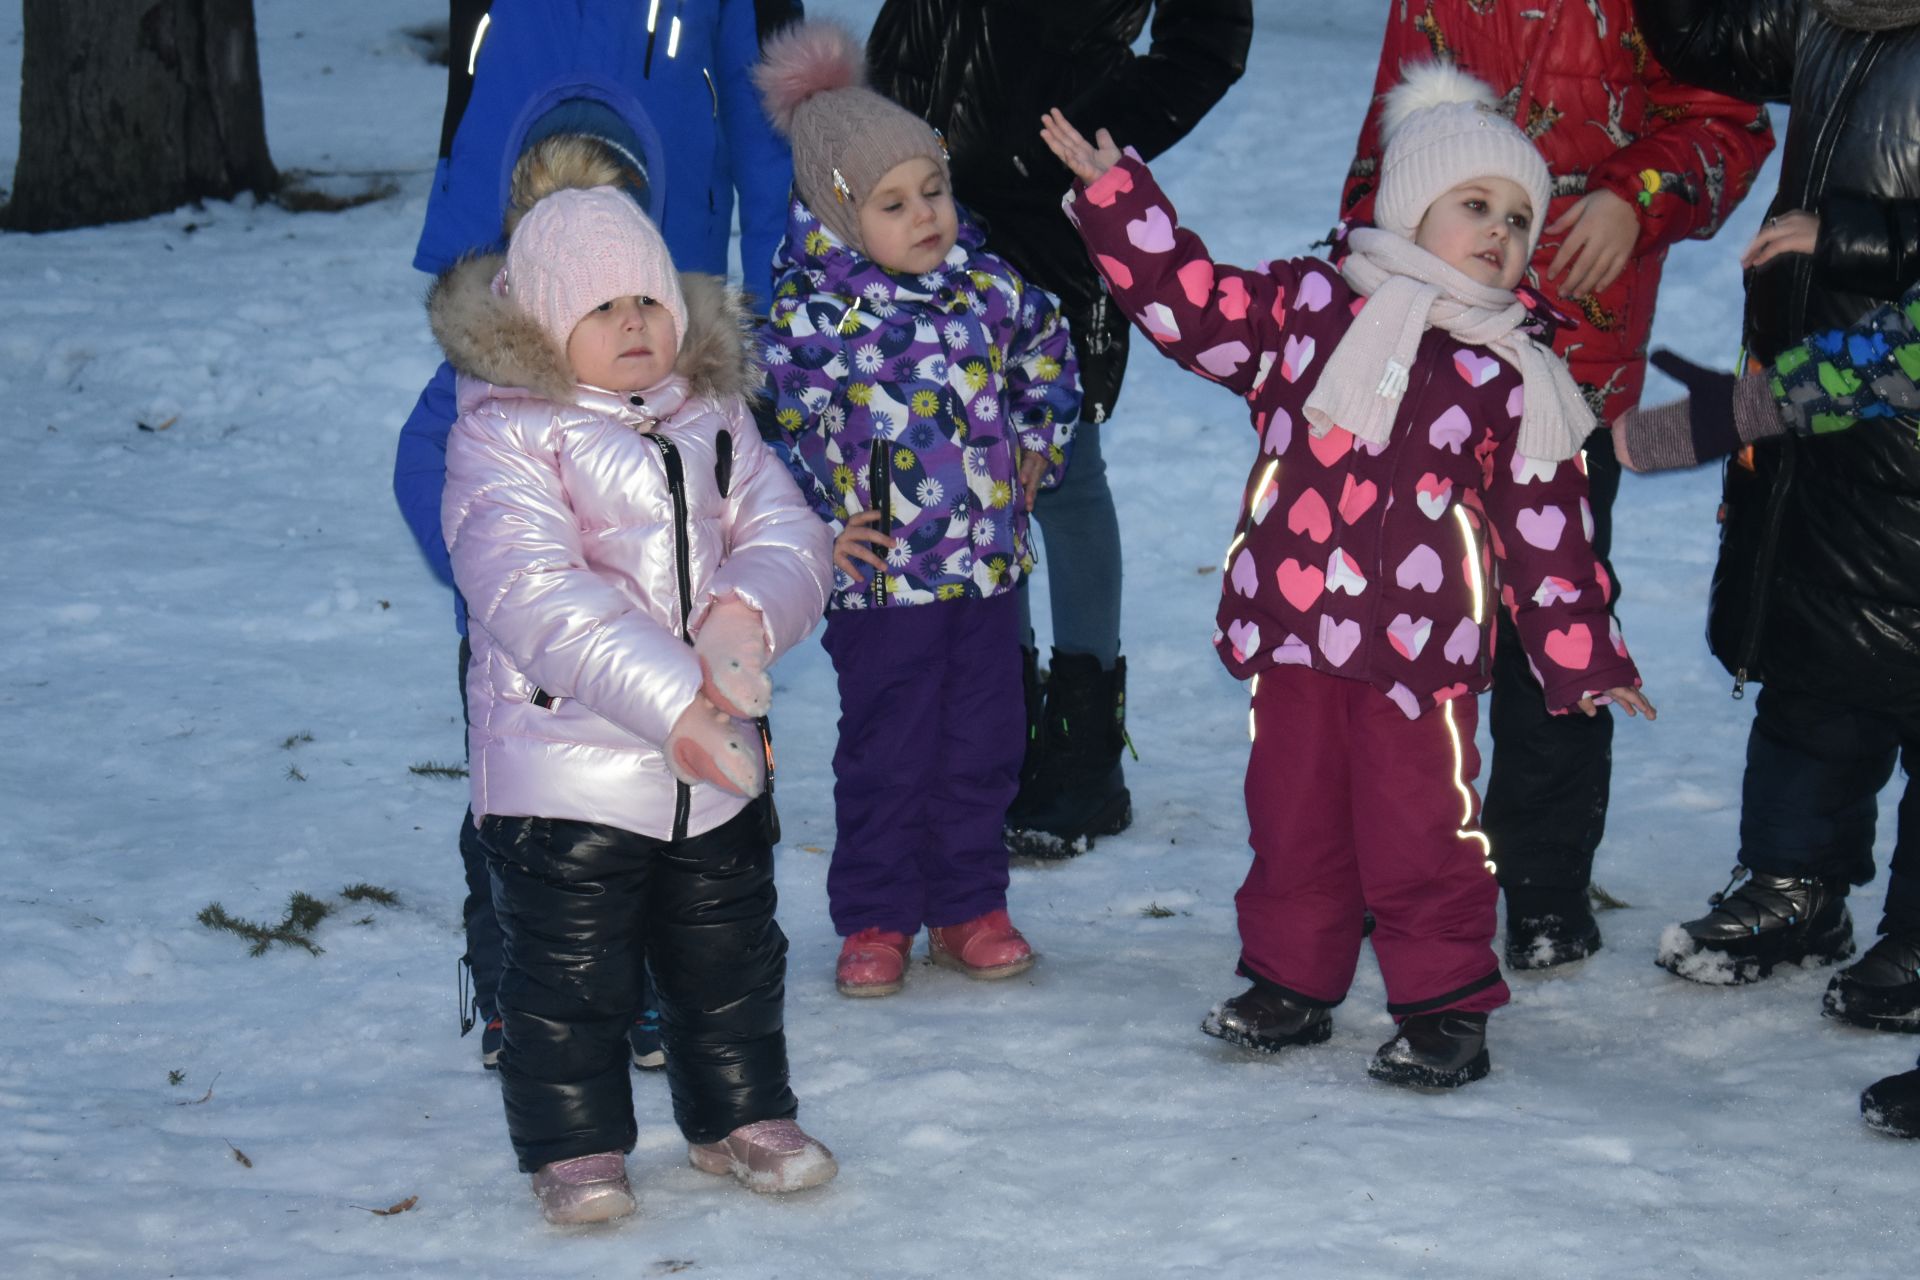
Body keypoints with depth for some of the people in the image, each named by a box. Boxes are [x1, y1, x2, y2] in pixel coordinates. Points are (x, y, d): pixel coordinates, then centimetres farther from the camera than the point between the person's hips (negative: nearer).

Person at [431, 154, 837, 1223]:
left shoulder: (714, 418, 7)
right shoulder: (504, 438, -12)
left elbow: (790, 534, 2)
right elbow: (538, 597, -23)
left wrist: (749, 611, -23)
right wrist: (667, 698, -31)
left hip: (719, 759, 5)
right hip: (567, 763, -5)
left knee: (732, 954, 17)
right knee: (570, 971, 3)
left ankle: (740, 1115, 34)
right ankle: (575, 1145, 18)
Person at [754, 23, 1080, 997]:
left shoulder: (989, 287, 0)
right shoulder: (811, 316, -13)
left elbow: (1047, 359, 18)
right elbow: (766, 428, -8)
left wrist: (1034, 450, 13)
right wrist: (810, 532, -8)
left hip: (988, 563, 4)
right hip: (879, 578, -4)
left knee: (983, 750, 12)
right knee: (886, 759, 4)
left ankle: (968, 906, 26)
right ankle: (874, 919, 18)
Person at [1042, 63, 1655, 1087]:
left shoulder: (1515, 379, 5)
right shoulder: (1306, 303, 7)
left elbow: (1546, 527, 7)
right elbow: (1191, 298, 7)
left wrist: (1584, 655, 5)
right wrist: (1116, 196, 0)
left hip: (1421, 649, -2)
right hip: (1293, 626, 2)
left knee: (1420, 835, 0)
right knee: (1292, 817, 12)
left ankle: (1444, 1007, 11)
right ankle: (1291, 982, 27)